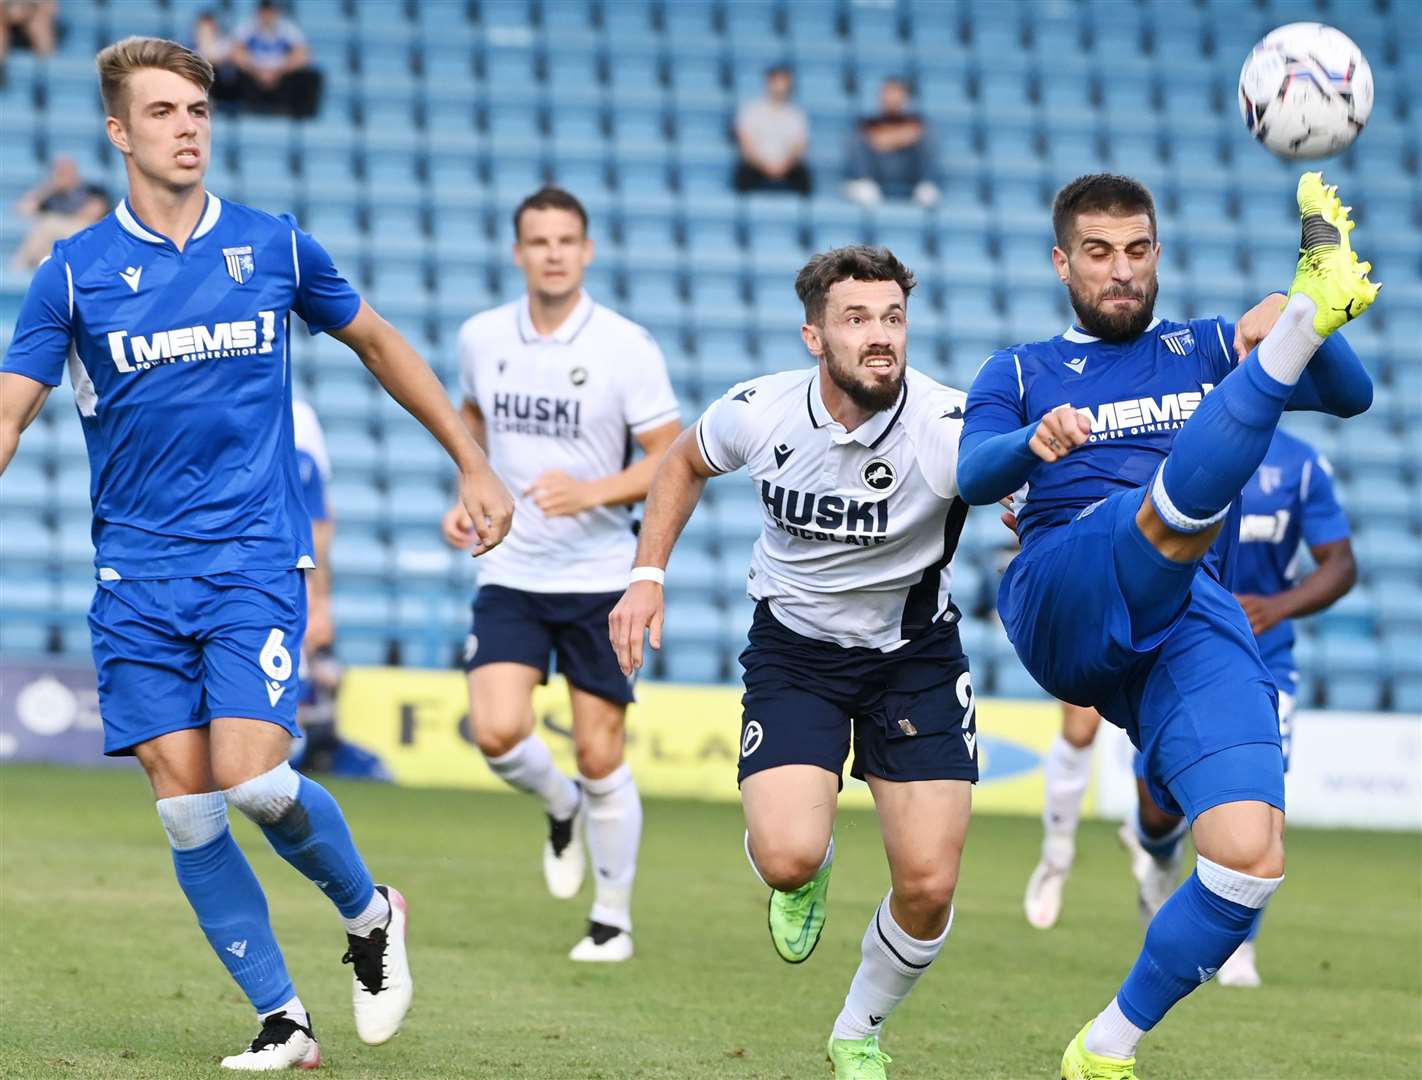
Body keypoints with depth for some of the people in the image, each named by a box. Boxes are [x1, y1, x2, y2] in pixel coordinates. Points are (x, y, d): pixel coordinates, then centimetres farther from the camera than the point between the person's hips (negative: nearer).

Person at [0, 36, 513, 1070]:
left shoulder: (275, 247, 3)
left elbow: (379, 344, 18)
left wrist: (475, 464, 19)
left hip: (256, 558, -1)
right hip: (137, 576, 1)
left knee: (253, 778, -18)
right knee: (185, 809, -3)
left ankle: (368, 913, 11)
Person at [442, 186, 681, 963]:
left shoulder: (625, 347, -10)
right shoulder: (481, 338, 1)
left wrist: (592, 492, -24)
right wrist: (468, 495, 7)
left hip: (600, 577, -3)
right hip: (510, 573, 3)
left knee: (600, 757, 0)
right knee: (498, 732, -15)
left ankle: (613, 918, 17)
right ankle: (560, 808, 19)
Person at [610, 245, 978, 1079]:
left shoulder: (950, 427, -25)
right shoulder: (759, 414, -16)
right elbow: (684, 462, 6)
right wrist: (649, 575, -1)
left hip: (915, 655, 0)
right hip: (794, 649, 1)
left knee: (929, 886, -7)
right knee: (789, 857, -21)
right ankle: (807, 874, 19)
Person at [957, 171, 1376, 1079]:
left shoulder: (1206, 348, 25)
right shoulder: (1020, 374, 23)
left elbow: (1351, 394, 9)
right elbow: (971, 476, 1)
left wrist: (1298, 332, -14)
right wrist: (1034, 443, -22)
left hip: (1194, 623, 2)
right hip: (1060, 606, -2)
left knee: (1251, 859, -18)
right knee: (1183, 498, -36)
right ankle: (1312, 305, -47)